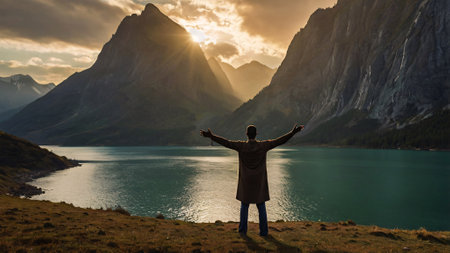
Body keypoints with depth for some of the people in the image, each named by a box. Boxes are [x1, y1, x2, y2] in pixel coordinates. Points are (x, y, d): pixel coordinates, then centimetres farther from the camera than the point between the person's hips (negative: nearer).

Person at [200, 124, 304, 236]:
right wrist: (293, 133, -6)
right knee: (261, 206, 10)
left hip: (245, 182, 0)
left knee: (244, 205, 13)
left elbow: (226, 142, -15)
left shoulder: (241, 146, -12)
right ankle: (263, 230, 12)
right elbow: (280, 141, -10)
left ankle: (243, 229, 16)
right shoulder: (263, 145, -10)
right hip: (259, 182, 0)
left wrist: (211, 136, -13)